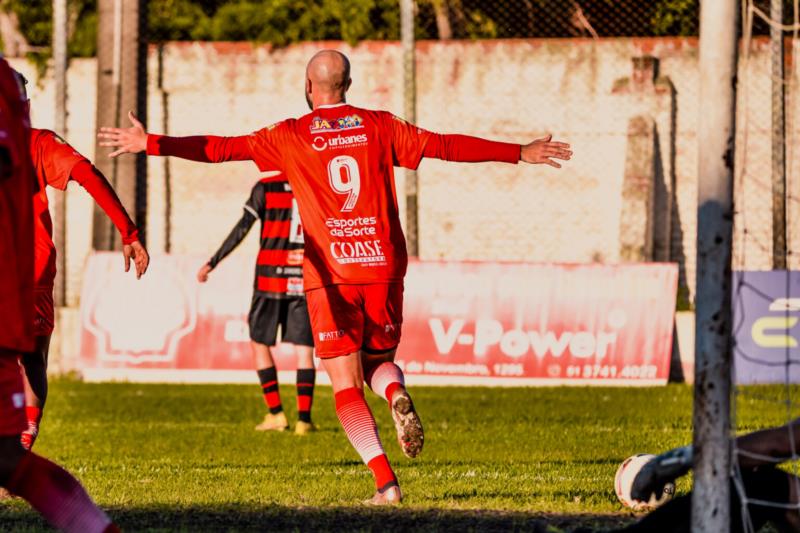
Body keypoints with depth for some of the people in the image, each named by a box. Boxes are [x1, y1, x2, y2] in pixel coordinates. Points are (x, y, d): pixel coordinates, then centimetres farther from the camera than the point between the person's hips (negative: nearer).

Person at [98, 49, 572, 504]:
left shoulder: (291, 136, 2)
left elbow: (221, 149, -1)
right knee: (379, 361, 22)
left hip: (330, 276, -2)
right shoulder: (379, 127, 6)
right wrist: (520, 153, 17)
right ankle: (398, 396, -15)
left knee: (346, 384, 1)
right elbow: (446, 146, 8)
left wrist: (150, 144, 6)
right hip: (383, 267, 2)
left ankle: (385, 481, -15)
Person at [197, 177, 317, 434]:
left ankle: (275, 413, 6)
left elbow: (241, 229, -5)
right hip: (305, 281, 2)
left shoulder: (266, 188, -2)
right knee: (304, 348, 4)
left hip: (271, 277, -2)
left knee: (259, 342, 12)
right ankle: (304, 418, -5)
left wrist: (212, 263, 2)